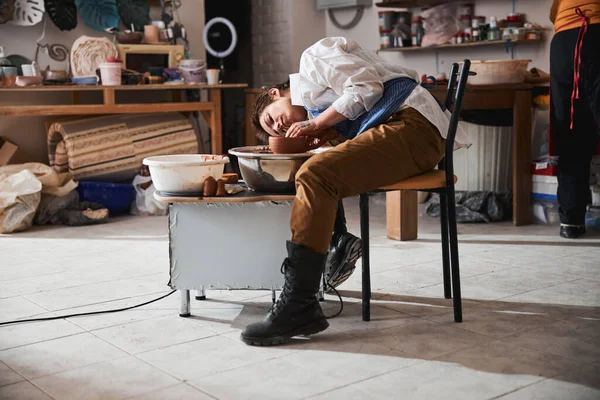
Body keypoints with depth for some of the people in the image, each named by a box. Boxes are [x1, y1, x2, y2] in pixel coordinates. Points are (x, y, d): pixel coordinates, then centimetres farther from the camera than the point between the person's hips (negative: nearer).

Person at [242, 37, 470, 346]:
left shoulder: (314, 57, 7)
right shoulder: (314, 108, 30)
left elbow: (366, 87, -8)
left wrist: (317, 124, -1)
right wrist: (325, 134, 5)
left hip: (413, 124, -10)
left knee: (314, 175, -25)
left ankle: (298, 307, -27)